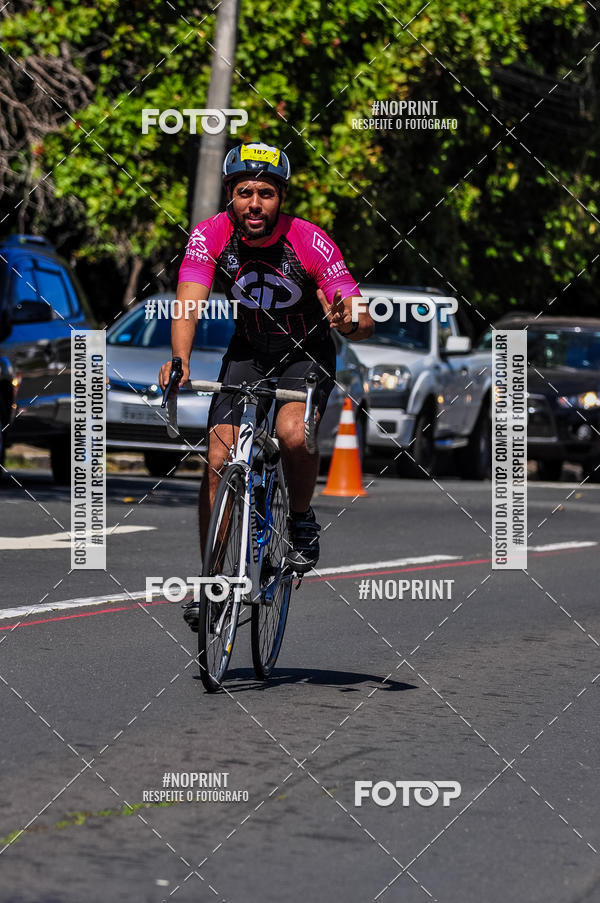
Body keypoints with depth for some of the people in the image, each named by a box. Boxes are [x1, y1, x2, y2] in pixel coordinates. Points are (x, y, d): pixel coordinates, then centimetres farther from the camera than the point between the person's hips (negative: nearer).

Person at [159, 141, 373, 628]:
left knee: (293, 434, -30)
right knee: (220, 458, -11)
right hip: (248, 351, 2)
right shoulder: (210, 236, -22)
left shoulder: (310, 242, -28)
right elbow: (189, 304, -33)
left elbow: (365, 322, -31)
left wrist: (348, 320, -55)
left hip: (307, 353, -2)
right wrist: (180, 359, -52)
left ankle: (302, 520, 0)